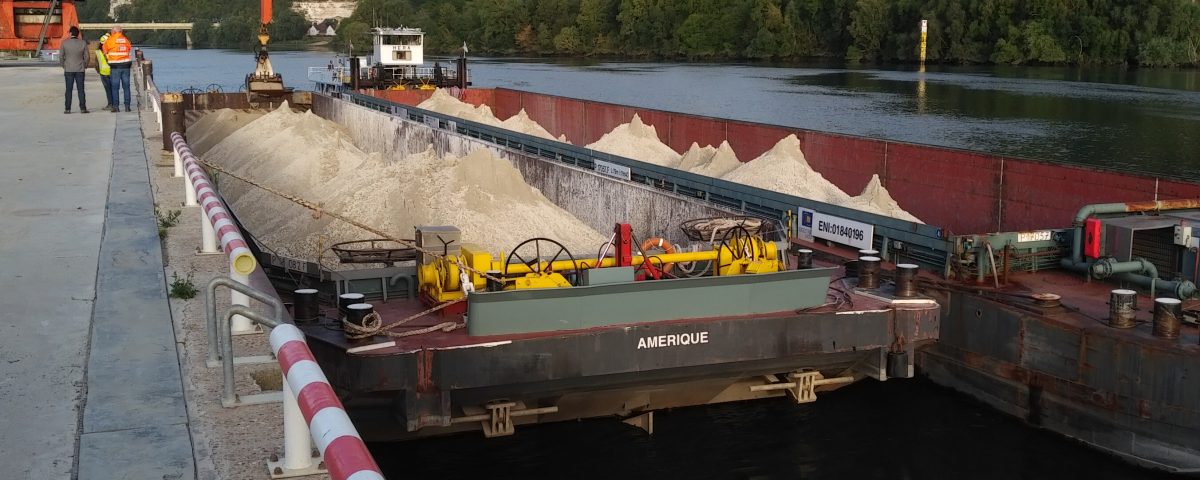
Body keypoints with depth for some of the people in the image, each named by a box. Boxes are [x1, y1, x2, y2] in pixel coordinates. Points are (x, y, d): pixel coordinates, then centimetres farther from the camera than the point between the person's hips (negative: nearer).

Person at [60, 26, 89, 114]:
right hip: (80, 69, 0)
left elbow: (61, 56, -1)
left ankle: (67, 109, 4)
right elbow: (86, 56, 1)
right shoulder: (83, 43, -4)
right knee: (81, 89, 4)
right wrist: (85, 66, 17)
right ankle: (83, 108, 1)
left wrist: (63, 65, 15)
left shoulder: (64, 43, -5)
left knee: (68, 89, 4)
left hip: (68, 70, 0)